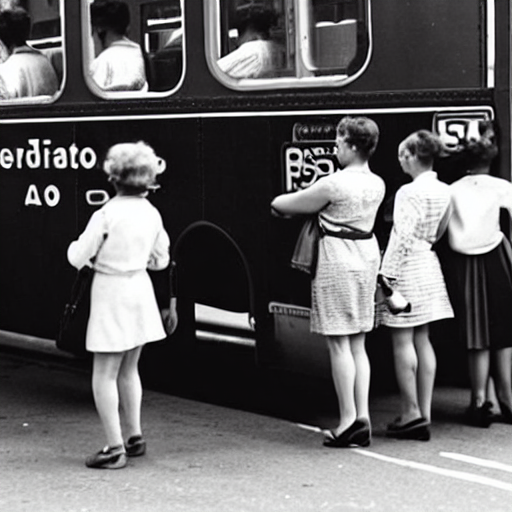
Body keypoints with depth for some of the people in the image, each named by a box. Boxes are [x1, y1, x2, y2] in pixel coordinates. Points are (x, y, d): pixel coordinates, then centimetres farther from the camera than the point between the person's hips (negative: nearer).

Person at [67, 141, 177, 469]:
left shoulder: (106, 215, -18)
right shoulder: (151, 214, 1)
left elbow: (78, 258, -13)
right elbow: (161, 260, 11)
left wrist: (78, 246, 9)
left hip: (111, 293, -7)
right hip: (140, 289, 7)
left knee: (104, 376, -1)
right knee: (128, 370, 20)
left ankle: (115, 448, -3)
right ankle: (135, 436, 25)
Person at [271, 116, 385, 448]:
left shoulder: (334, 184, -16)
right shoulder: (377, 185, 6)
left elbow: (283, 205, -7)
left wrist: (279, 203, 18)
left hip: (338, 259, -7)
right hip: (367, 256, 7)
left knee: (339, 344, -2)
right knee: (357, 344, 12)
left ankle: (348, 420, -2)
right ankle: (363, 417, 9)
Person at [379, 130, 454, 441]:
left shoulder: (410, 192, -16)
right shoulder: (444, 191, 7)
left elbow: (402, 237, -20)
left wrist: (386, 274, -17)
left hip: (407, 267, -8)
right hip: (430, 265, 8)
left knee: (403, 339, -2)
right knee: (422, 339, 10)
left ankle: (411, 413, 0)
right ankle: (424, 416, 11)